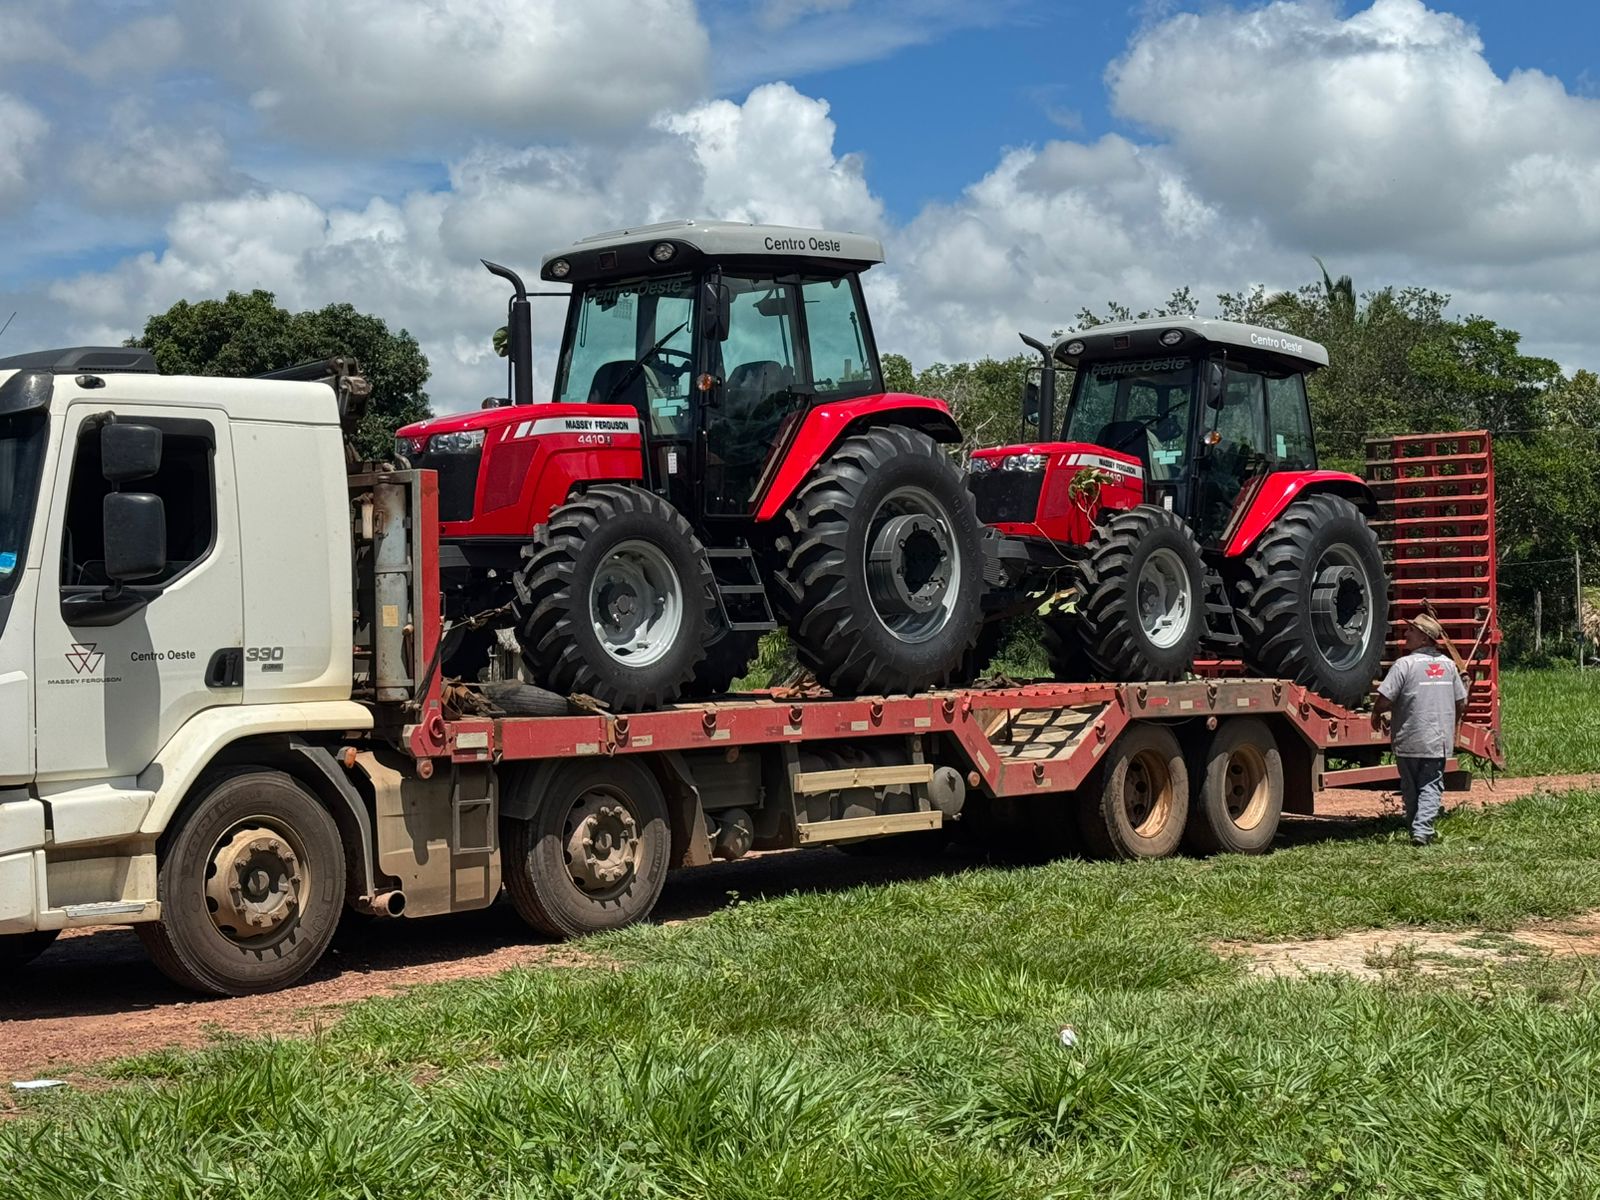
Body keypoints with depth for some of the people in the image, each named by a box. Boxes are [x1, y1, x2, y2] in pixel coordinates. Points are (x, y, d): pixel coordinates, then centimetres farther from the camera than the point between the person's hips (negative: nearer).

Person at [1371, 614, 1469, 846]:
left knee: (1410, 787, 11)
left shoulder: (1405, 664, -13)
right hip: (1439, 741, 3)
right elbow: (1461, 703, 12)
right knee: (1431, 786, 3)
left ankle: (1417, 829, 18)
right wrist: (1451, 726, 28)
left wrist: (1376, 715, 5)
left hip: (1409, 741, -3)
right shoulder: (1448, 664, 4)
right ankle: (1422, 830, -12)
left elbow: (1384, 699, -16)